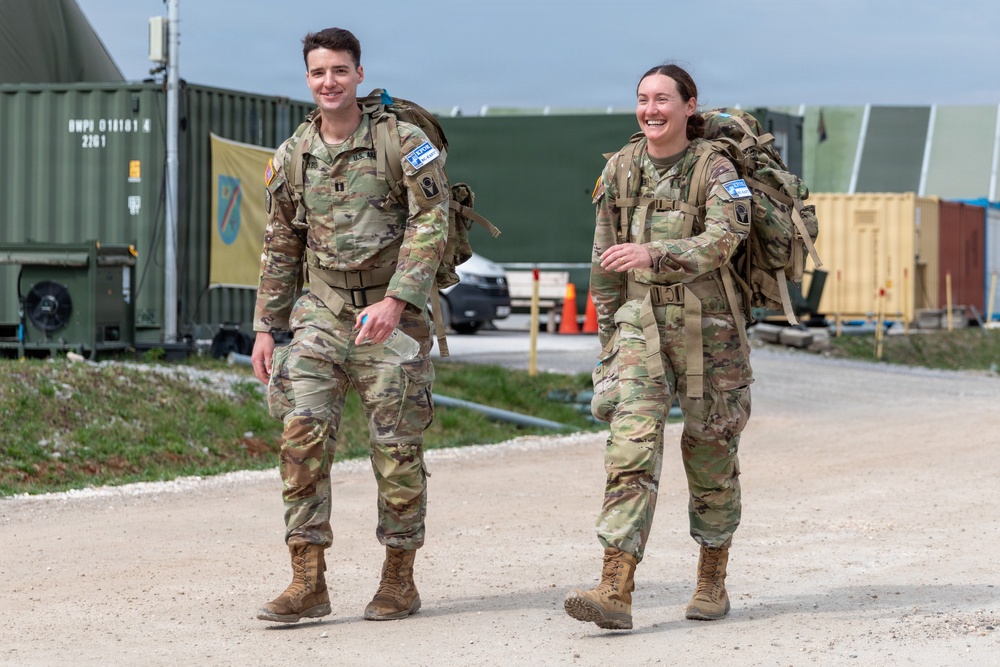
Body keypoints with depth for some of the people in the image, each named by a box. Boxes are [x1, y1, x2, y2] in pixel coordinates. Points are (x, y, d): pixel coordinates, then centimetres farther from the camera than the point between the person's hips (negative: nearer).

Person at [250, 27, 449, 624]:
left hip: (392, 312, -3)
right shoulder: (292, 156, 8)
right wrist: (266, 327, 11)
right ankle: (309, 583, -8)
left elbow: (430, 224, -13)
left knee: (397, 449, 1)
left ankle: (400, 580, 15)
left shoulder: (403, 142, -6)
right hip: (322, 311, 4)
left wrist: (395, 300, -23)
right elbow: (280, 248, 16)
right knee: (303, 433, -11)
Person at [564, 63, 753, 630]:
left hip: (707, 326, -2)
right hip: (642, 322, 2)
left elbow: (722, 240, -23)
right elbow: (606, 260, 12)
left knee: (711, 447, 7)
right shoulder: (621, 169, 6)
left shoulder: (714, 169, -6)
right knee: (632, 444, -12)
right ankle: (617, 591, -21)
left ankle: (713, 582, 25)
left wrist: (653, 254, -36)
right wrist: (609, 331, 13)